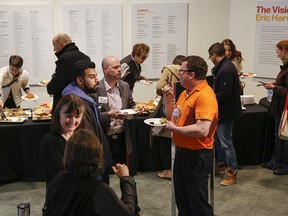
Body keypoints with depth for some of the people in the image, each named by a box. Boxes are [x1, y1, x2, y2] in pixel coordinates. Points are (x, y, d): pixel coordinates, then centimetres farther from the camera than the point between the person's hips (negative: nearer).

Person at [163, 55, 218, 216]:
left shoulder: (205, 96, -21)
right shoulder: (186, 92, 9)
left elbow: (202, 130, -31)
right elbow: (174, 118, 17)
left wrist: (174, 129, -20)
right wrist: (169, 100, 1)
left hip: (197, 156, -9)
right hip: (182, 152, 10)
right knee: (182, 201, 22)